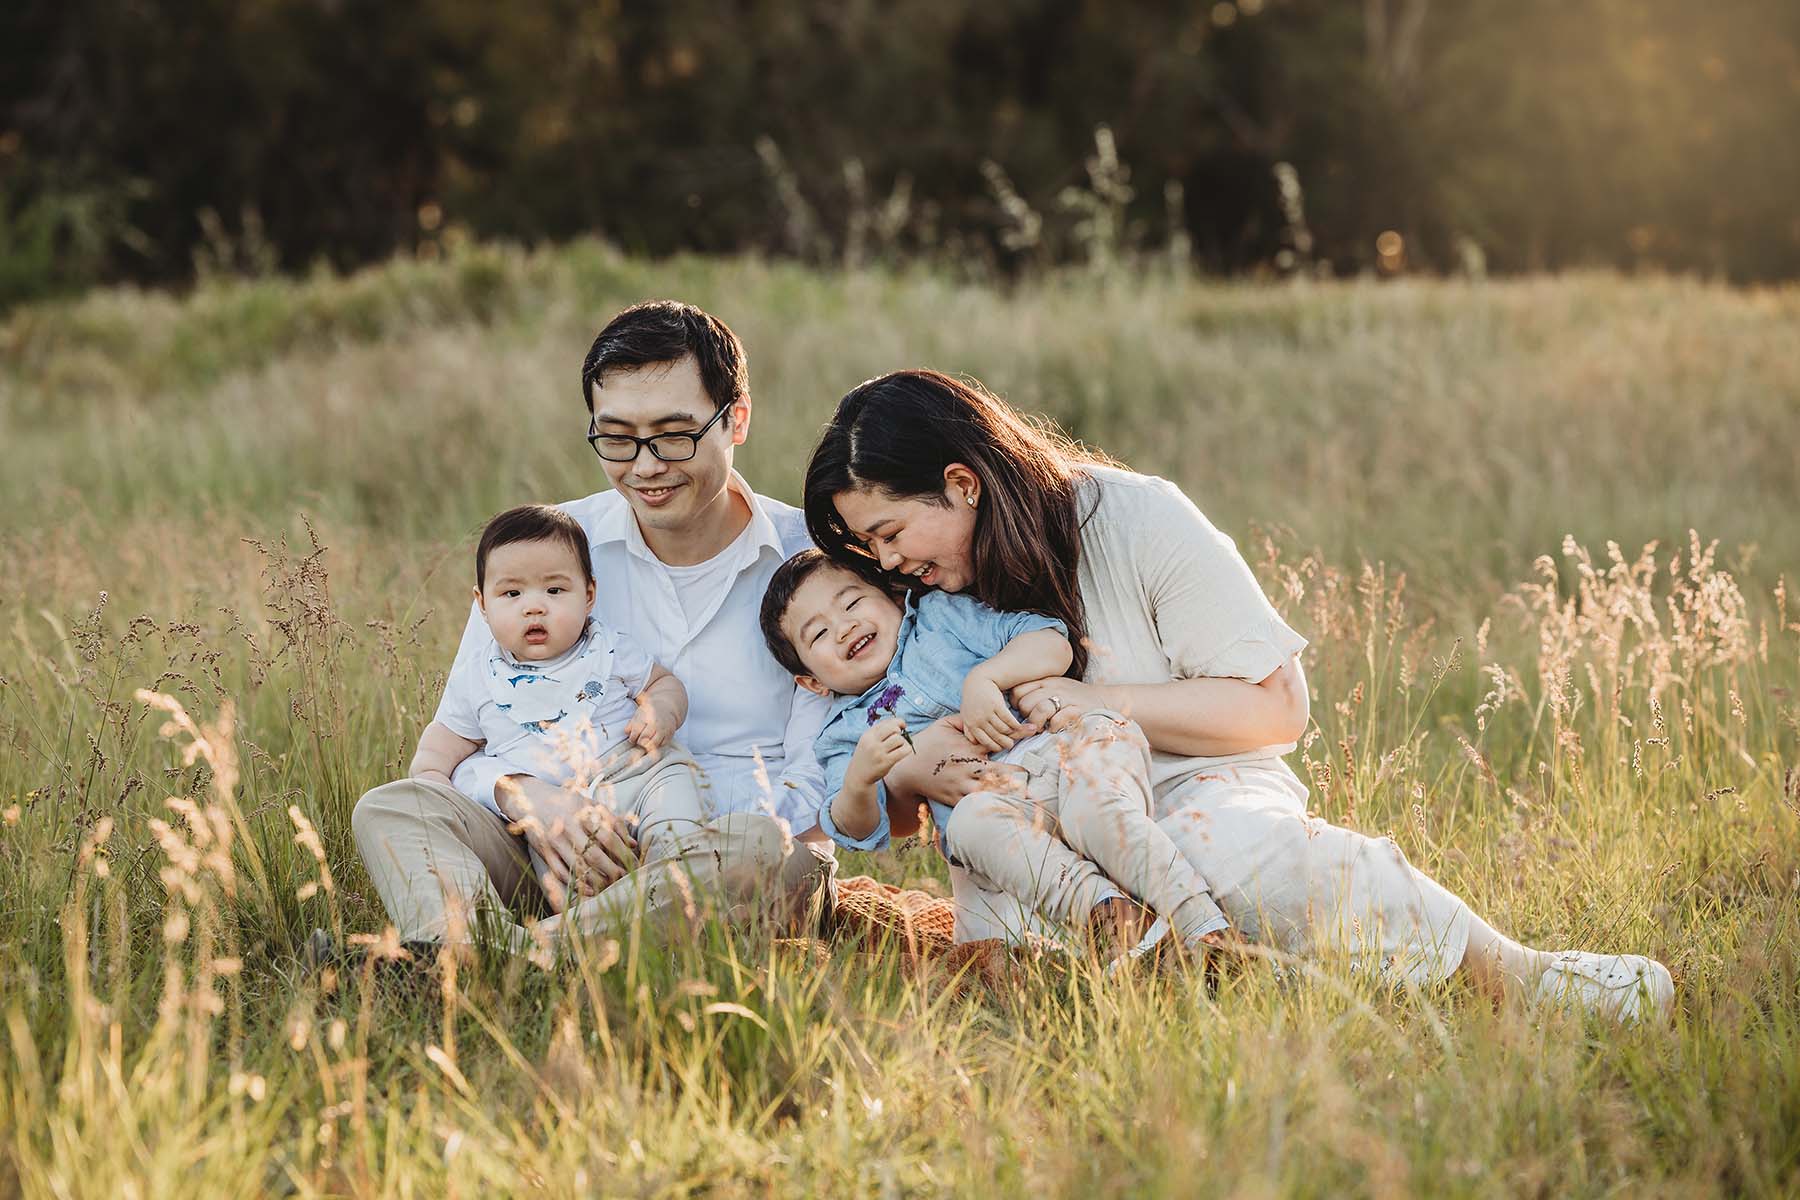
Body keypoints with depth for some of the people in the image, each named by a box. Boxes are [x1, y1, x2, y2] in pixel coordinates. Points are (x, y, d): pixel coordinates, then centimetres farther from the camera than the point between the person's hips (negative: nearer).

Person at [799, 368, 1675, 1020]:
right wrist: (909, 772, -14)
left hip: (1195, 788, -3)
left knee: (1220, 844, -41)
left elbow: (1274, 705, -7)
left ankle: (1518, 973, -29)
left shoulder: (1135, 520, -7)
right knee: (1002, 936, -35)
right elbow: (876, 821, 11)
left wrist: (1095, 704, -17)